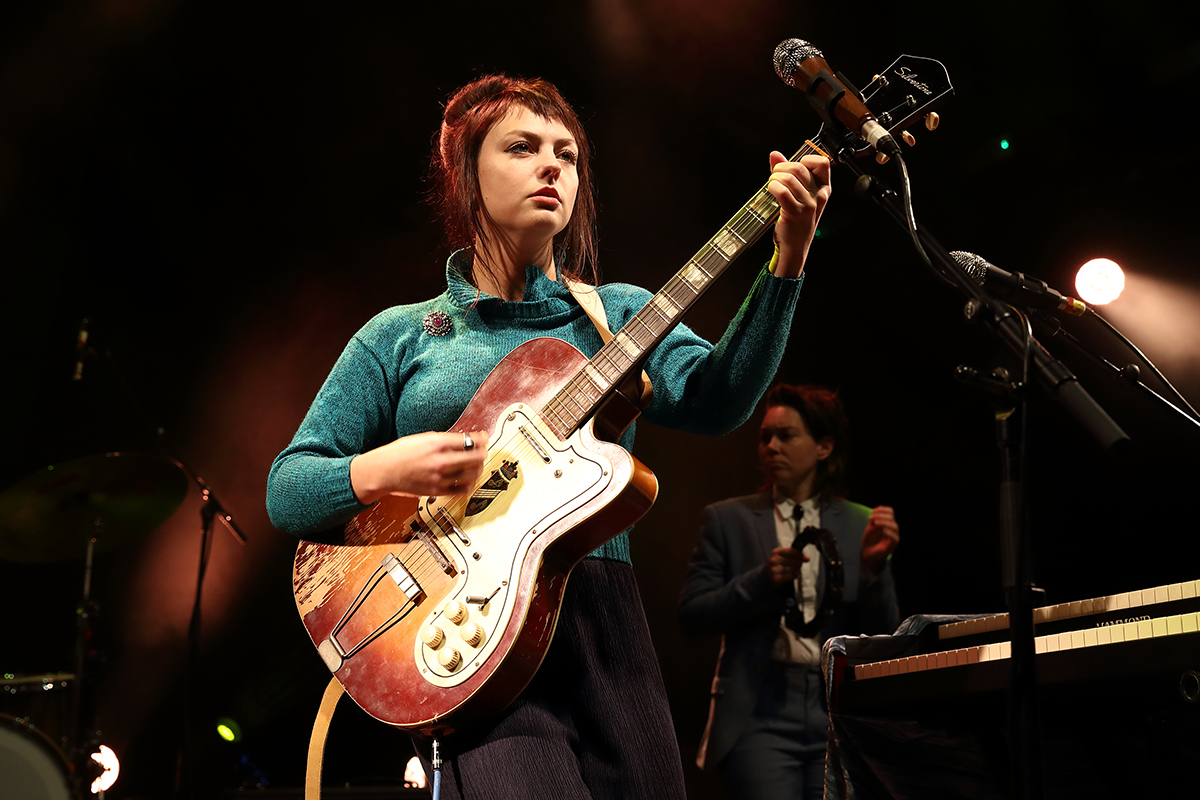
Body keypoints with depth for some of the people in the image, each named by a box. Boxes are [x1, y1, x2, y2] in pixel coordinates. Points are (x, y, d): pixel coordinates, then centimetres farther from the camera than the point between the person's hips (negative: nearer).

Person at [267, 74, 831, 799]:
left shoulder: (619, 313, 12)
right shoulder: (400, 337, 9)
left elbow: (715, 398, -8)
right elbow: (285, 490, 7)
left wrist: (788, 258, -21)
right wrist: (379, 472, -14)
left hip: (607, 629, 3)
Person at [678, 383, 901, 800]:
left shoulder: (861, 524, 9)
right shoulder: (727, 519, 7)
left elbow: (882, 634, 6)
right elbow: (691, 616, 1)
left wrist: (874, 567, -11)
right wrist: (762, 581, -12)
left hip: (839, 714, 2)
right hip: (761, 714, -2)